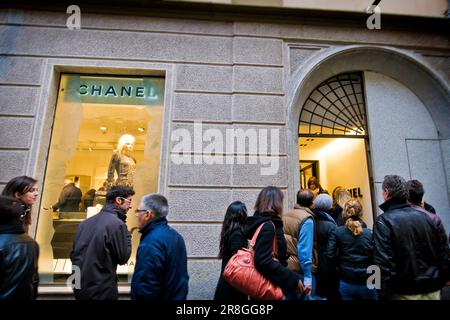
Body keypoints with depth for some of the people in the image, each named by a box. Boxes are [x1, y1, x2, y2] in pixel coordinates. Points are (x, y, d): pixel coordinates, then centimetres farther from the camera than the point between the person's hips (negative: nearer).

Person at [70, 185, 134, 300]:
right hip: (102, 291, -7)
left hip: (80, 288, 7)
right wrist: (127, 235, -4)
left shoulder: (86, 222, 4)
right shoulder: (117, 224, -19)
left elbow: (73, 254, 9)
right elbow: (123, 258, -13)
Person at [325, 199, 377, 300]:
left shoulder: (337, 232, -9)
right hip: (366, 284, 1)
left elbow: (329, 255, -13)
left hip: (346, 283, 0)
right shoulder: (369, 233, -7)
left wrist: (340, 264, 5)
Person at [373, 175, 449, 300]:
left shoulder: (383, 221, -17)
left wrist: (384, 294, -13)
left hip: (405, 293, -5)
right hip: (433, 291, 5)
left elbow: (384, 264, -21)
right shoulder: (426, 217, 2)